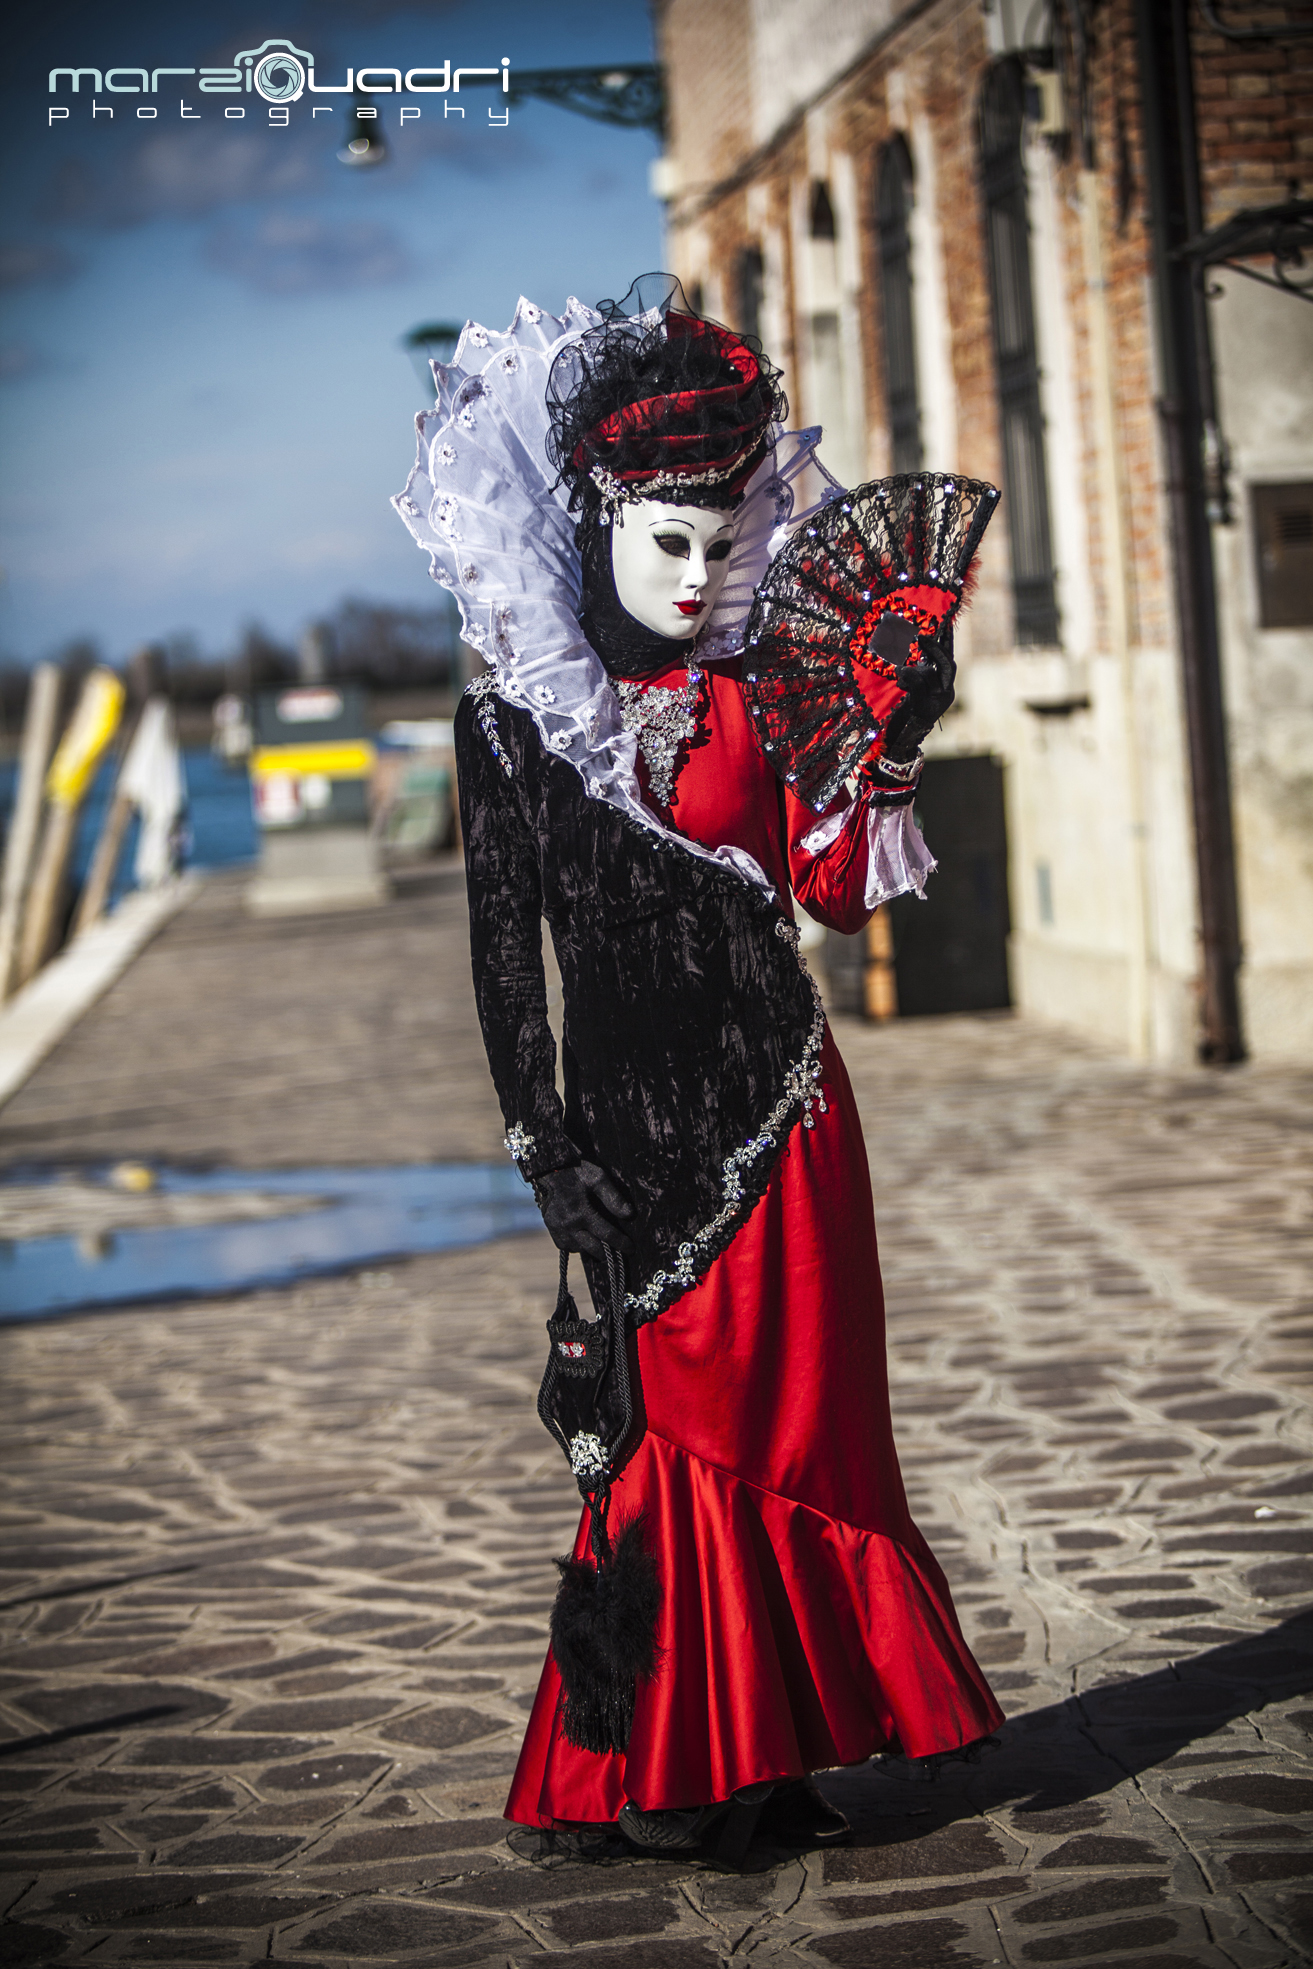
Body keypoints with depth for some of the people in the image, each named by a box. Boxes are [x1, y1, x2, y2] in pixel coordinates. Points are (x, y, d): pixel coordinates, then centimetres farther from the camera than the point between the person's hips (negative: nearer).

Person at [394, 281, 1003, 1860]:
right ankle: (668, 1762, 12)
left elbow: (835, 893, -1)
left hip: (780, 1103, 3)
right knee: (685, 1415, 0)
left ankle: (772, 1749, 15)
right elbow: (504, 958, -1)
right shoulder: (512, 723, 1)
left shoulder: (746, 704, 8)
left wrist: (883, 756, -14)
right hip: (636, 1117, -3)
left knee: (792, 1407, 4)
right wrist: (549, 1157, -6)